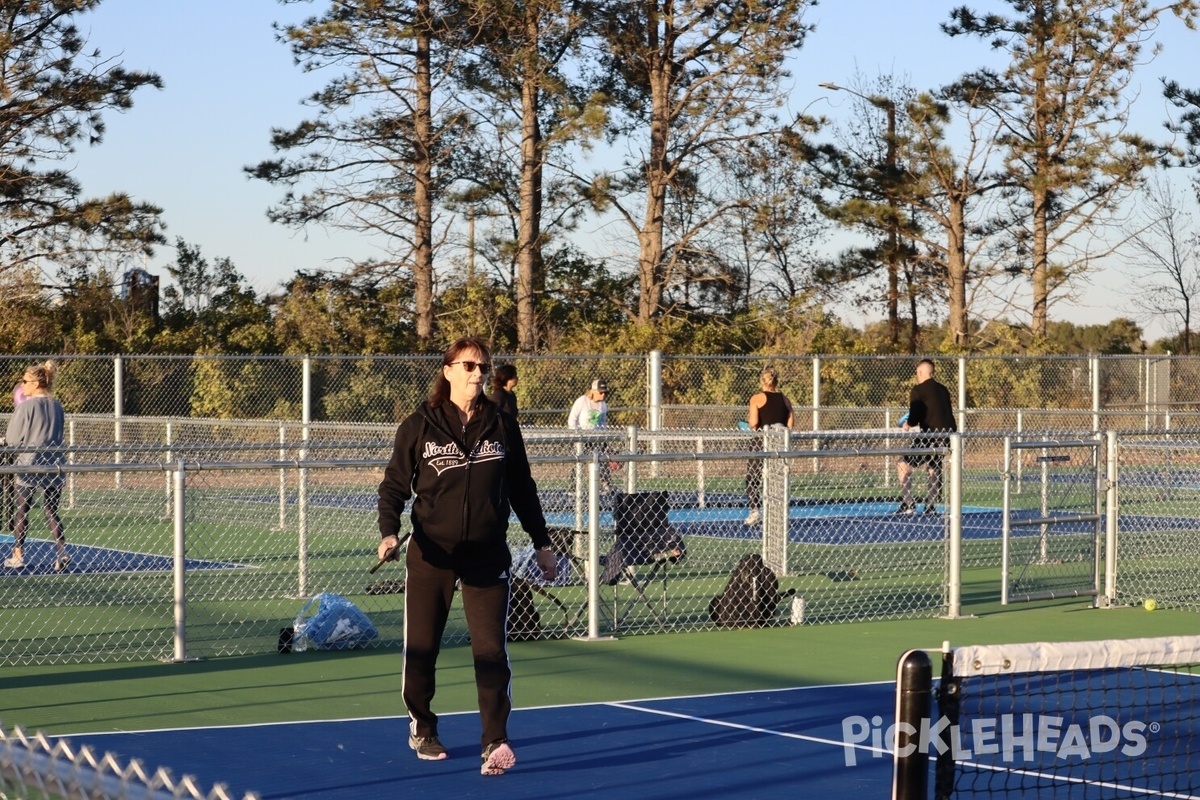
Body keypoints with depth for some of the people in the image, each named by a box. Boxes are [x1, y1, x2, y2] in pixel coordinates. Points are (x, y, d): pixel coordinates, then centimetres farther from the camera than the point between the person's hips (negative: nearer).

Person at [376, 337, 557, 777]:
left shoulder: (503, 426, 4)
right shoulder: (419, 426, -2)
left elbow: (522, 489, 13)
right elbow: (394, 485, 1)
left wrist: (542, 544, 14)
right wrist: (389, 533, -16)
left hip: (487, 556, 1)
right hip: (431, 555, -1)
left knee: (491, 649, -9)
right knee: (421, 648, 7)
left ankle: (496, 742, -9)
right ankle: (422, 728, 29)